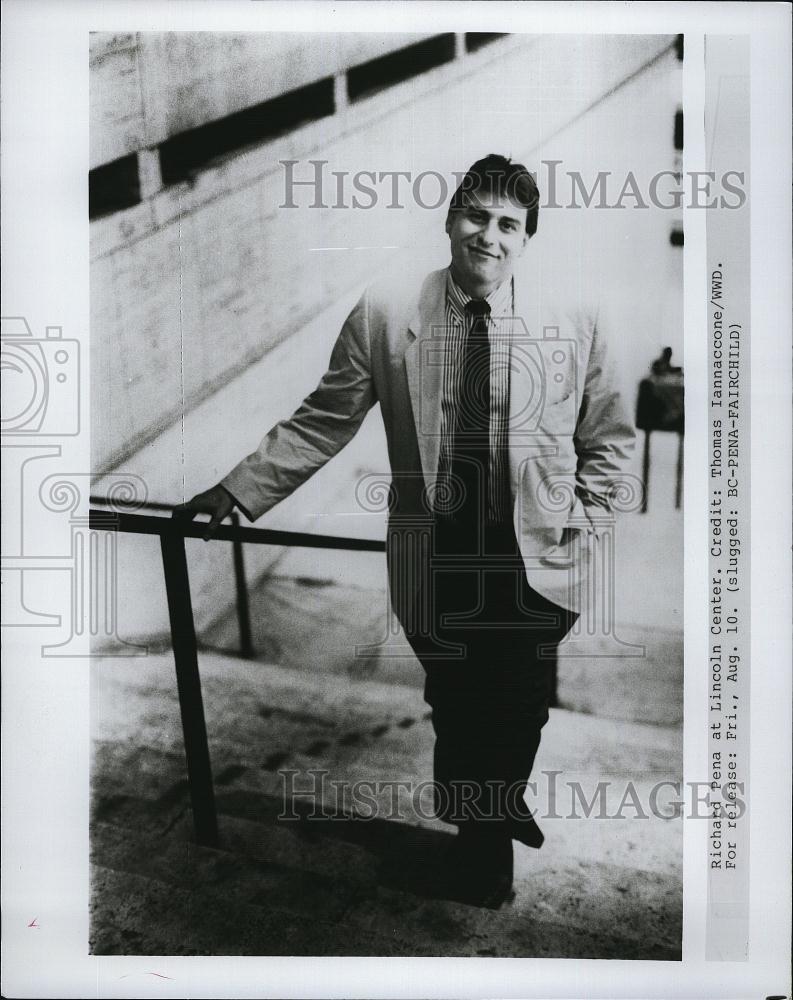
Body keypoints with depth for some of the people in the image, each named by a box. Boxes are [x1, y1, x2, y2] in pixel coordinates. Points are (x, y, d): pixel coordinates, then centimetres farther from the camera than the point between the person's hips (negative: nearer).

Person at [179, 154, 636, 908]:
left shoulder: (572, 310, -5)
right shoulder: (384, 312, -7)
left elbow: (610, 435, 6)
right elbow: (321, 423, -2)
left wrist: (578, 517, 1)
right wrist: (239, 491, -4)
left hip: (537, 556, 1)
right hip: (435, 554, 0)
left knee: (520, 705, 13)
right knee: (453, 703, 14)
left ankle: (497, 812, 47)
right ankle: (482, 826, 44)